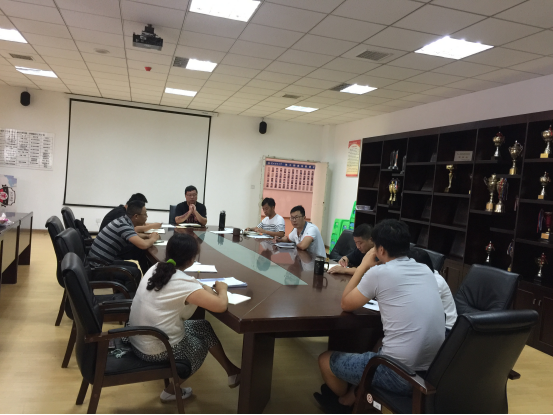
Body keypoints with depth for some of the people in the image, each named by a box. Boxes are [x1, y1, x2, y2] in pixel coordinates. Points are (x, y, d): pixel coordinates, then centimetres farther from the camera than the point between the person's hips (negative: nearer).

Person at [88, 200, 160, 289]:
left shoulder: (124, 220, 4)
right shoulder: (123, 226, -23)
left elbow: (134, 237, 24)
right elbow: (143, 245, -34)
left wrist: (148, 236, 5)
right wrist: (153, 239, -11)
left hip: (100, 260, 9)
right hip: (99, 267, -9)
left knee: (133, 266, 17)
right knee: (135, 272, -7)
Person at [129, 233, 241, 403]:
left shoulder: (155, 269, 0)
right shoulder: (184, 284, -24)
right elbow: (221, 306, -27)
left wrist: (205, 289, 5)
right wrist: (222, 289, -6)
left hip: (137, 341, 8)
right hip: (157, 350, -8)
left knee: (204, 327, 19)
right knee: (202, 345, 21)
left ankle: (231, 371, 31)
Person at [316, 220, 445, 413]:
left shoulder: (379, 273, -12)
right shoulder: (426, 270, 7)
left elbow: (346, 304, 3)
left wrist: (364, 265, 9)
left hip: (399, 375, -7)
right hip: (433, 372, 7)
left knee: (325, 360, 16)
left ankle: (343, 398, 45)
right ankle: (349, 399, 38)